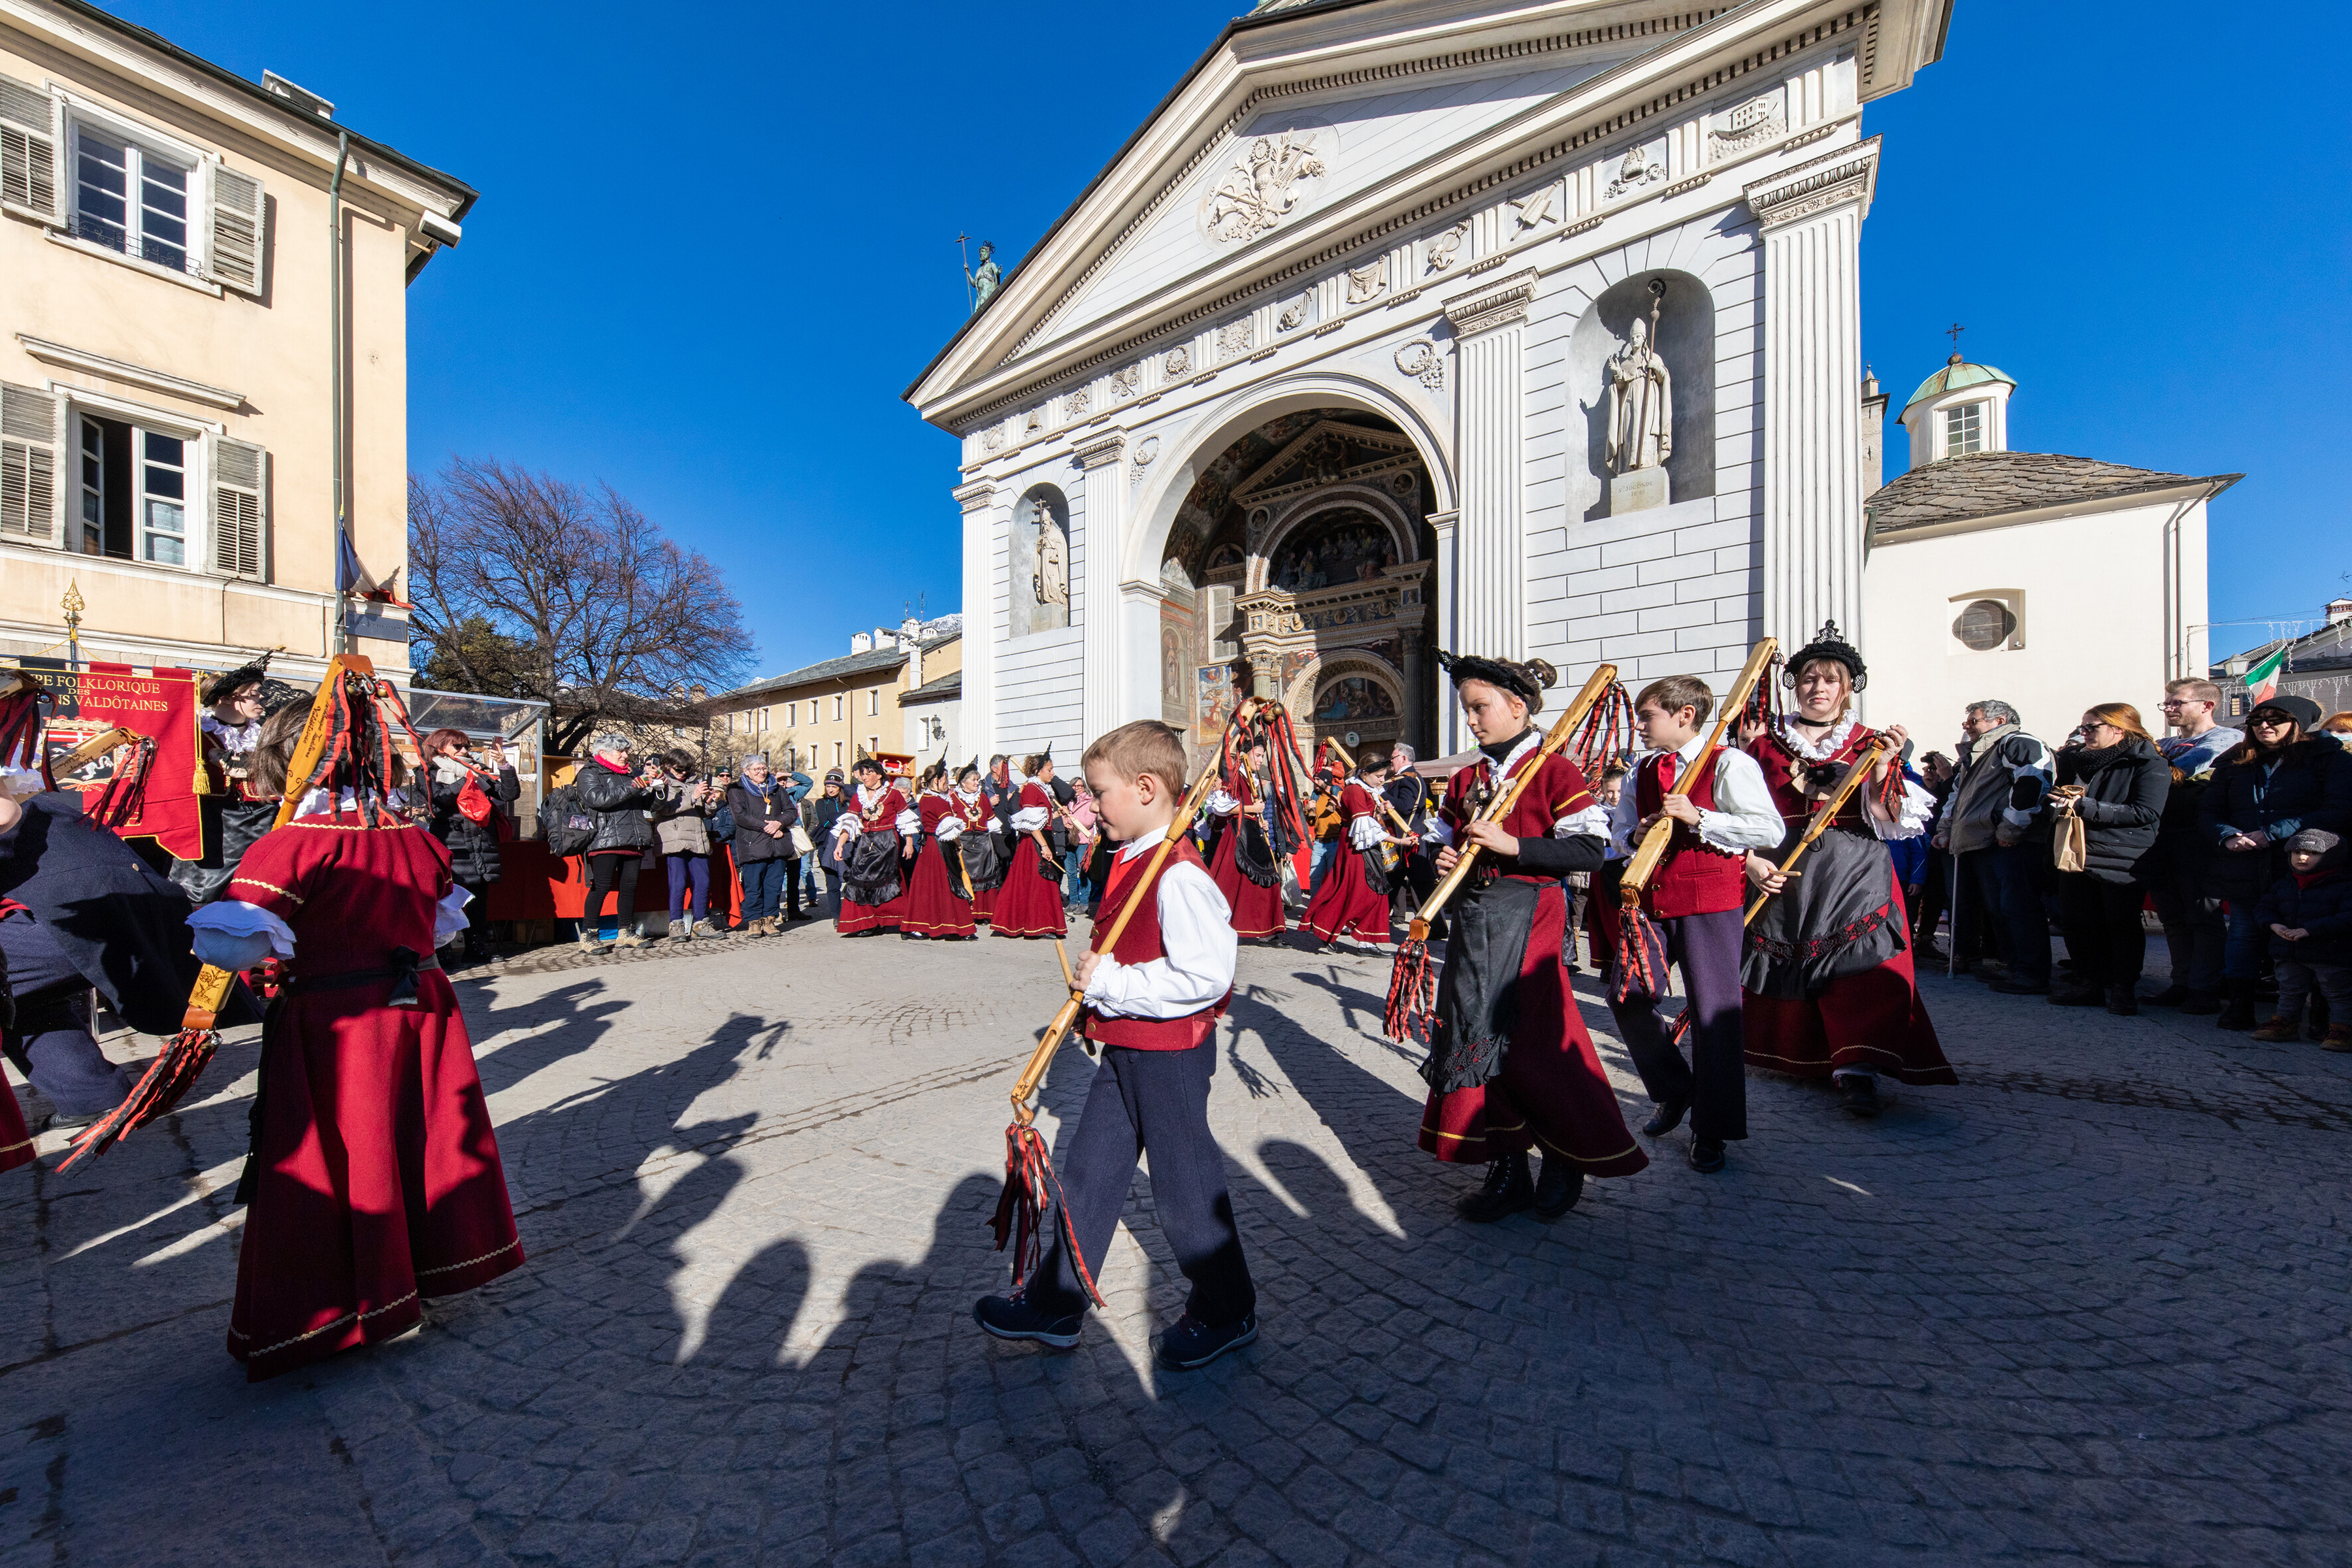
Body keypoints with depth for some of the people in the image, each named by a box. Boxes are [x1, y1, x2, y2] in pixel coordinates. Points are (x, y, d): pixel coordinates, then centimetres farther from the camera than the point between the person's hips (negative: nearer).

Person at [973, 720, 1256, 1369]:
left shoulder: (1179, 876, -26)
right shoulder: (1135, 862, 5)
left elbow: (1205, 977, -33)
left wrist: (1110, 982, -27)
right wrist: (1097, 987, 7)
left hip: (1171, 1055, -9)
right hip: (1126, 1049, 10)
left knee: (1184, 1184, 10)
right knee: (1088, 1170, 18)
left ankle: (1227, 1311, 35)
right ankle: (1055, 1303, 37)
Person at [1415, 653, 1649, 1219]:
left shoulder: (1555, 771, -6)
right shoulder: (1464, 780, 12)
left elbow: (1589, 850, -14)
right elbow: (1446, 844, 21)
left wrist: (1512, 846, -21)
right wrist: (1444, 861, -1)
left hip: (1527, 919, -6)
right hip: (1473, 920, 6)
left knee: (1529, 1040, -2)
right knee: (1478, 1038, 8)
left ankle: (1565, 1163, 25)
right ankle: (1507, 1171, 23)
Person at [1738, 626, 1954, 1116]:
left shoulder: (1870, 746, 7)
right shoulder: (1766, 746, 7)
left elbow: (1891, 824, -1)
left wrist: (1882, 768, -15)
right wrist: (1751, 862, -7)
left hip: (1857, 880, -1)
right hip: (1783, 880, 1)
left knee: (1860, 970, -12)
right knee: (1783, 966, 8)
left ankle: (1856, 1069, -10)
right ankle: (1794, 1055, 25)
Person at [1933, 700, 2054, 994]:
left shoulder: (2017, 743, -4)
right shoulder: (1976, 755, 28)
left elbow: (2033, 782, -20)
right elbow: (1957, 795, 37)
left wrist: (2011, 827, -22)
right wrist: (1945, 830, 28)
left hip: (2009, 846, -10)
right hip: (1980, 846, 10)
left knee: (2016, 908, -10)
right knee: (1995, 909, 11)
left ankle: (2032, 975, -6)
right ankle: (2012, 966, 18)